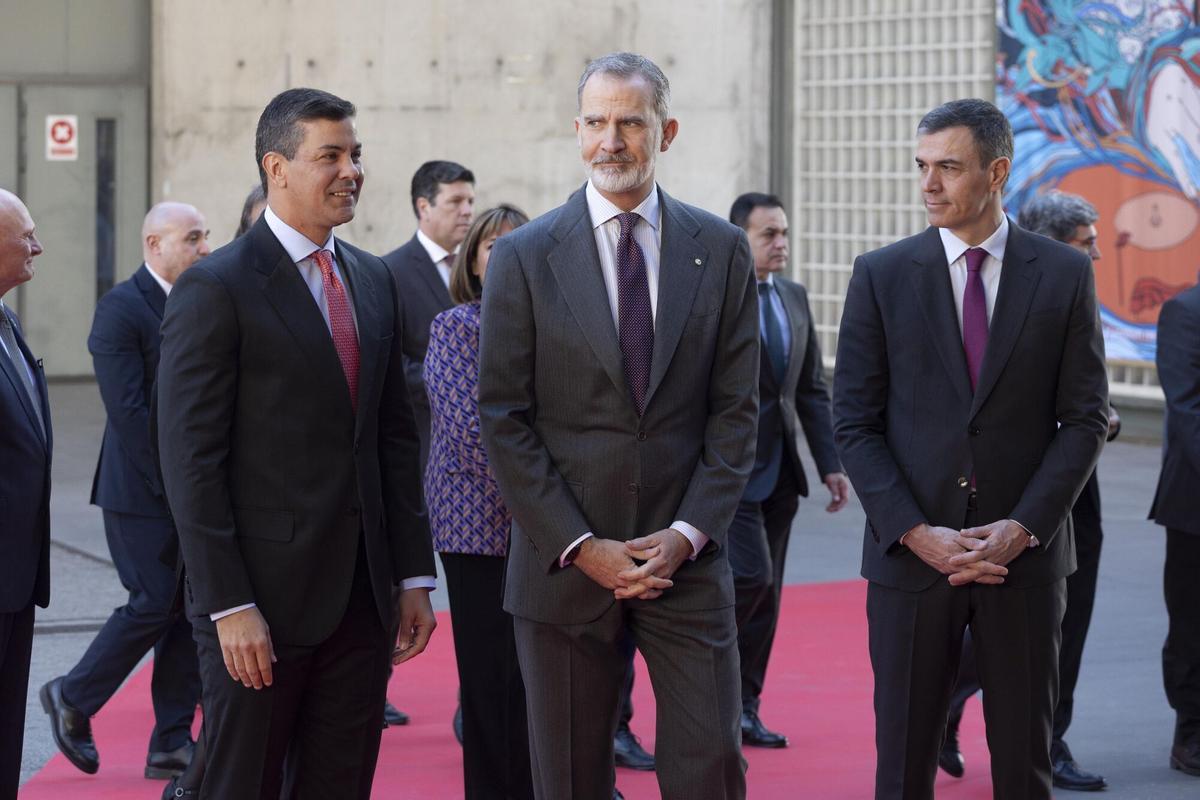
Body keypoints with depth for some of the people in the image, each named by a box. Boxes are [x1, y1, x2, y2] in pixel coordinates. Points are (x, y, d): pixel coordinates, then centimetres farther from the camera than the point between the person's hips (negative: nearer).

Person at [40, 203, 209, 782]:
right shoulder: (121, 309, -12)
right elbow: (128, 409, -18)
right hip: (142, 492, -7)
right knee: (157, 603, -7)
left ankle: (172, 745, 11)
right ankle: (72, 699, 14)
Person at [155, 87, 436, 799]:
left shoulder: (374, 280, 13)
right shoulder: (215, 289, -9)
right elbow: (192, 460, -12)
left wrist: (414, 575, 10)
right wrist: (228, 606, -17)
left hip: (361, 599, 6)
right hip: (260, 605, -6)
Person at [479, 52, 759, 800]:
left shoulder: (721, 250, 5)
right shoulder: (525, 257, 0)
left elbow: (736, 410, 3)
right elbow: (504, 421, -3)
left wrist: (686, 535, -8)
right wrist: (580, 546, -10)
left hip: (686, 560, 1)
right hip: (565, 564, -1)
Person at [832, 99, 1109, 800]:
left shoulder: (1066, 274, 2)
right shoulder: (882, 275, 2)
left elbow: (1086, 418, 1)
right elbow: (855, 422, 0)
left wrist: (1022, 527, -11)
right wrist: (916, 532, -12)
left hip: (1025, 556, 0)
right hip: (911, 554, 0)